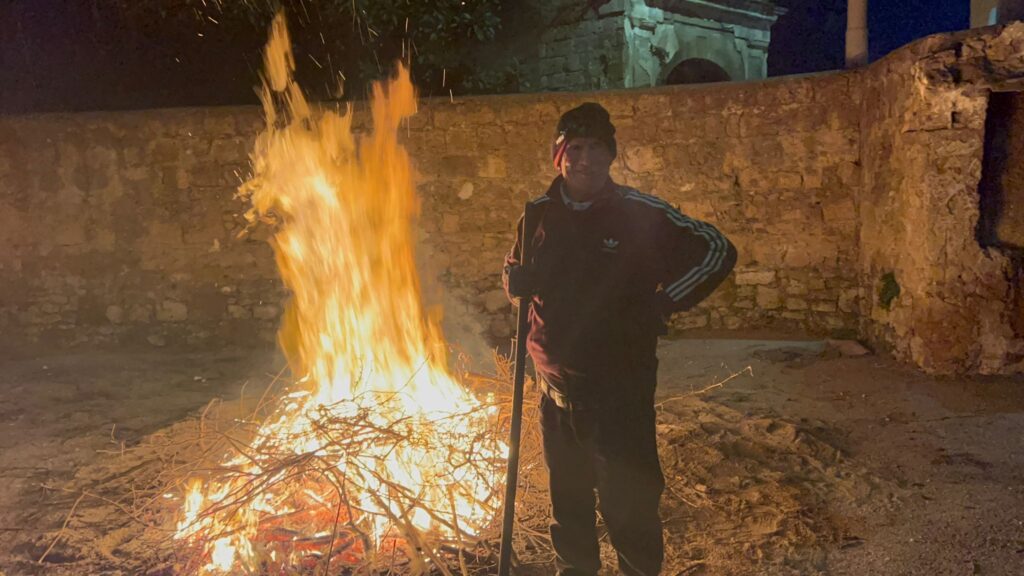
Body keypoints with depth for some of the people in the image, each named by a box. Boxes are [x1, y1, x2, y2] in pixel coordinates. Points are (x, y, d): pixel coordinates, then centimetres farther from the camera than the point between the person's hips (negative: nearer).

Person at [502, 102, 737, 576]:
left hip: (621, 383, -4)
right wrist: (515, 280, -9)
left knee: (629, 500, 1)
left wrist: (663, 304, -15)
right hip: (556, 382, 4)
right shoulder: (539, 214, 1)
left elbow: (717, 251, -6)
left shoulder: (641, 214, -11)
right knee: (567, 492, 20)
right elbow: (516, 278, 15)